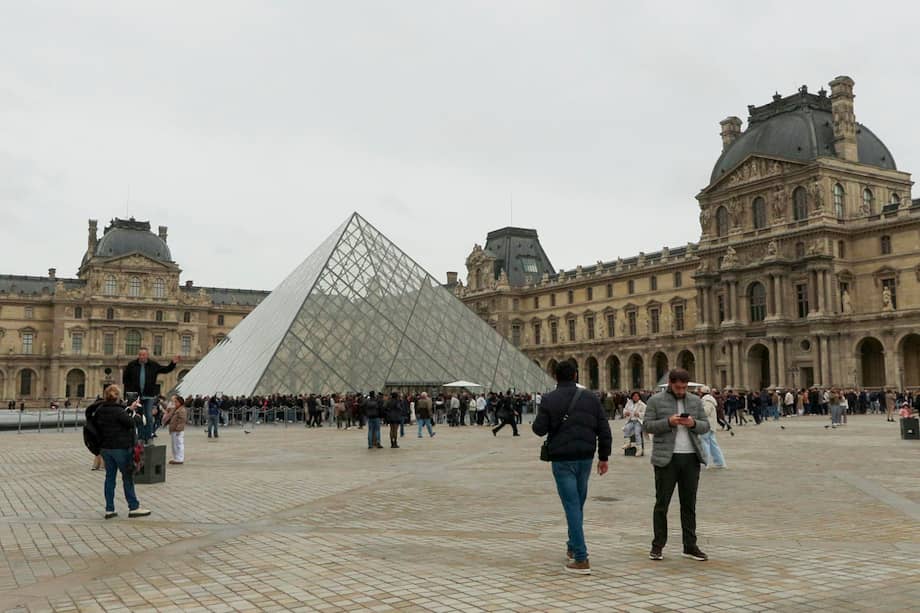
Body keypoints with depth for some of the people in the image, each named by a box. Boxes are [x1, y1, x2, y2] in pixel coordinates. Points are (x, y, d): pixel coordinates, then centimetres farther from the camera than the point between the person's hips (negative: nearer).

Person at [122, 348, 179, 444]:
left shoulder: (153, 365, 1)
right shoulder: (132, 365, -1)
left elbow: (166, 370, 11)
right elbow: (125, 378, 9)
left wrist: (173, 363, -3)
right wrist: (129, 388, 1)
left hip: (149, 396, 0)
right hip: (136, 395, 0)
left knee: (149, 417, -2)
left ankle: (148, 438, 6)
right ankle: (140, 438, 14)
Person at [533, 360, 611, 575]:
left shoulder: (549, 400, -6)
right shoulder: (590, 398, 4)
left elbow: (539, 429, -8)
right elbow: (604, 430, 3)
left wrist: (536, 422, 15)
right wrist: (603, 457, 10)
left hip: (562, 459, -4)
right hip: (585, 458, 4)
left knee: (572, 505, -4)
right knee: (578, 503, 19)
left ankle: (581, 559, -7)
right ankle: (572, 547, 31)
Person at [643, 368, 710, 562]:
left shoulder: (695, 401, 11)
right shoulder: (656, 401, 1)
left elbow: (705, 426, 9)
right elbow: (648, 425, -4)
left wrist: (693, 423, -12)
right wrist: (668, 422, -19)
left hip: (691, 458, 3)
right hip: (666, 458, -3)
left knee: (689, 503, 7)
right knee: (662, 503, 2)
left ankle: (690, 546, 14)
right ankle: (658, 546, 10)